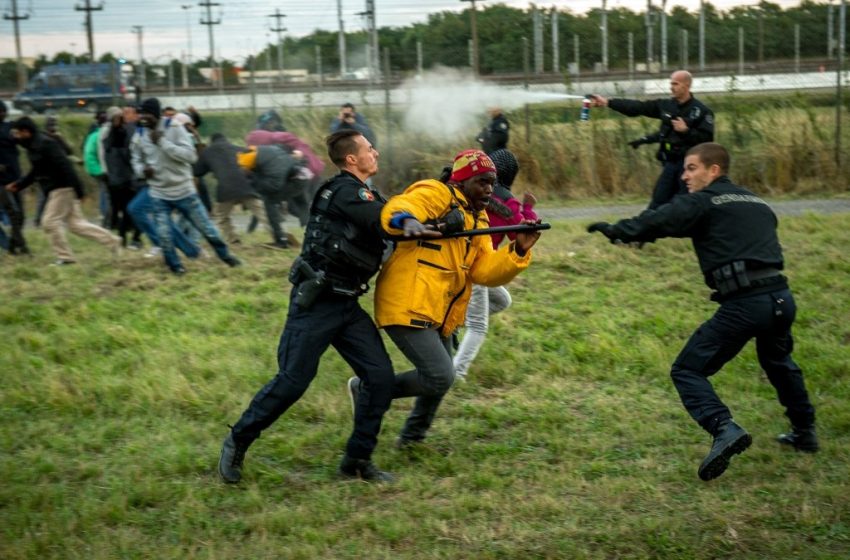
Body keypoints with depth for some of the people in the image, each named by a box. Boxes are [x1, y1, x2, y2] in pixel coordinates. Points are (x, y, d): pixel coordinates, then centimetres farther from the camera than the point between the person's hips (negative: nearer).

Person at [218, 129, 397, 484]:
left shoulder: (362, 195, 15)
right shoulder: (346, 192, -15)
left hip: (346, 305, 9)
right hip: (315, 304, -9)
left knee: (380, 377, -2)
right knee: (292, 382, -5)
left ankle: (357, 461, 9)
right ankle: (237, 444, 16)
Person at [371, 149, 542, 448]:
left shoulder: (478, 219, 19)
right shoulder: (436, 195, -8)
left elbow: (485, 270, 9)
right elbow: (397, 208, -29)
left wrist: (518, 251, -6)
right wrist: (406, 221, -52)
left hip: (439, 316, 10)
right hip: (409, 307, -10)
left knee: (439, 379, 21)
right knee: (440, 377, -16)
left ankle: (411, 438, 44)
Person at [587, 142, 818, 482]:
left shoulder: (704, 201, 0)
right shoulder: (757, 203, 21)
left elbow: (659, 221, -14)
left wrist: (618, 231, -13)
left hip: (744, 304, -7)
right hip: (781, 297, 7)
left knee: (688, 371, 0)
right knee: (777, 361, 35)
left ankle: (724, 429, -21)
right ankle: (805, 432, 44)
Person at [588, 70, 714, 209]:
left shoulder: (701, 110, -8)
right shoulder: (665, 105, 7)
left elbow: (708, 138, -13)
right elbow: (637, 107, 1)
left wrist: (686, 131, -22)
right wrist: (607, 102, -6)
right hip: (670, 162, 6)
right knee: (657, 204, 6)